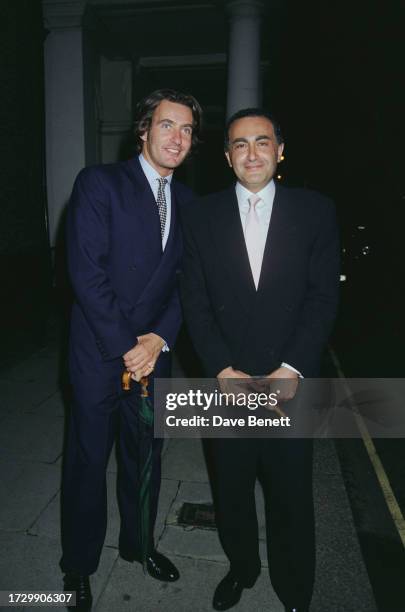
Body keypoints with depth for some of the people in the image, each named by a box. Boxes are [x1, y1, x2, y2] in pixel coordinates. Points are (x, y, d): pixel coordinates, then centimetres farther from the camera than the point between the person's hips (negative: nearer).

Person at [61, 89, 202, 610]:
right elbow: (86, 272, -16)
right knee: (89, 460, 11)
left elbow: (184, 280, 5)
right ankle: (78, 565, 36)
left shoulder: (184, 200, 8)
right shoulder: (99, 183, -9)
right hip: (99, 352, -4)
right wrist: (125, 346, -16)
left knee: (146, 456, 19)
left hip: (153, 352, 5)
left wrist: (158, 338, -10)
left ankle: (137, 542, 44)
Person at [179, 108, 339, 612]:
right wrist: (222, 369, -11)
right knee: (231, 489, 18)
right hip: (226, 382, 1)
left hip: (292, 381, 0)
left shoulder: (316, 211, -1)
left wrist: (292, 370, -14)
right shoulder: (201, 216, 1)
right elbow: (195, 301, -2)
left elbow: (323, 297, -4)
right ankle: (240, 568, 46)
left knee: (291, 493, 14)